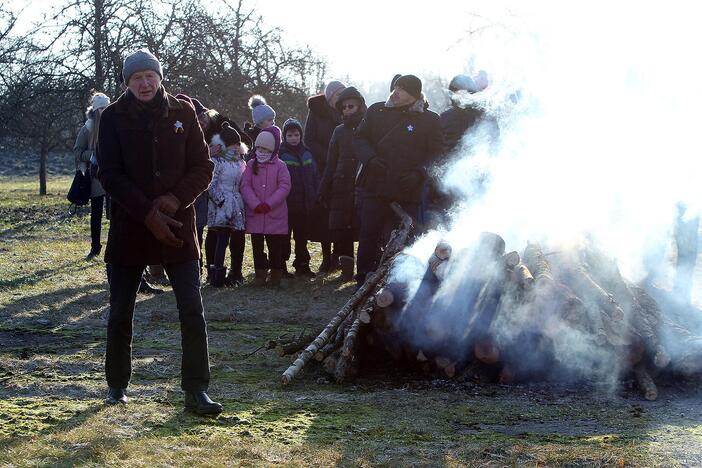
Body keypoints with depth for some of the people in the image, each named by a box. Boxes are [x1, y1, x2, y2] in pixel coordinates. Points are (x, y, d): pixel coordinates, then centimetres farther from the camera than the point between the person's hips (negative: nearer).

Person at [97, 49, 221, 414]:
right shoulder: (114, 117, 0)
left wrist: (176, 198, -14)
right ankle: (116, 384, 26)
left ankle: (196, 390, -1)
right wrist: (148, 213, -15)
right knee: (120, 313, 9)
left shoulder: (182, 113, 3)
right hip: (129, 227, 0)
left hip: (177, 226, 0)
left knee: (192, 311, -6)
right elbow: (110, 175, -6)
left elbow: (203, 167, 3)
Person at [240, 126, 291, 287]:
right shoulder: (251, 165, 7)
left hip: (275, 215, -2)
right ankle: (260, 275, 15)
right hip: (255, 214, 2)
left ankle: (276, 277, 12)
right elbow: (245, 186, -1)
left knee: (275, 247, 3)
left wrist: (268, 204, -15)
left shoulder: (279, 166, 0)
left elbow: (284, 187, -8)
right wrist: (256, 204, -14)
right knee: (257, 246, 6)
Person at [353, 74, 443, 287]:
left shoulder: (429, 120, 2)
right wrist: (370, 158, -7)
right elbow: (359, 138, 12)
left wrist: (419, 173, -14)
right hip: (376, 187, 2)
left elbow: (436, 153, 2)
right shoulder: (376, 111, 9)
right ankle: (363, 281, 14)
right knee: (369, 234, 4)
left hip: (408, 192, -2)